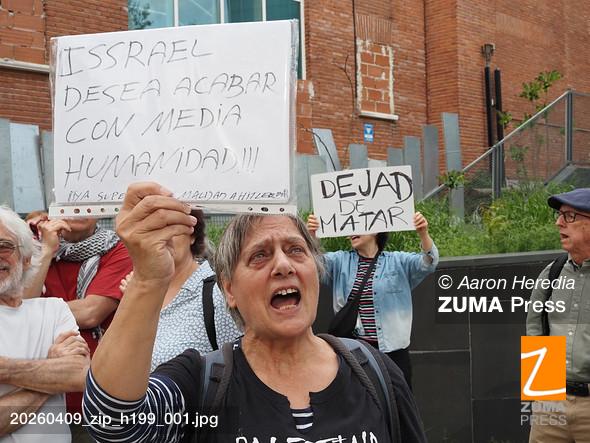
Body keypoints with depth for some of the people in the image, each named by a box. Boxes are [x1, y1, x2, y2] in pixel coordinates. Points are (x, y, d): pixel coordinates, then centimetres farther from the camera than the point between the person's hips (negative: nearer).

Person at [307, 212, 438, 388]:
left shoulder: (398, 261, 6)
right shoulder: (341, 261, 10)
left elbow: (428, 263, -7)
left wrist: (423, 234, -27)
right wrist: (310, 236, -26)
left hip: (393, 349, -1)